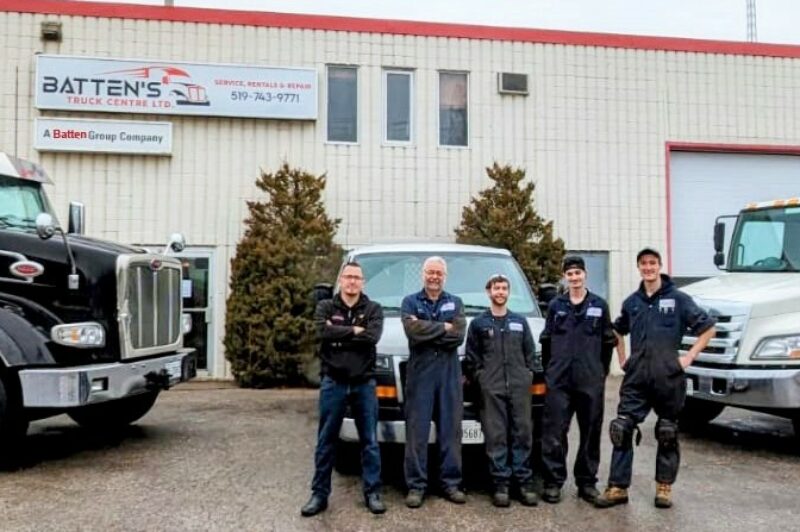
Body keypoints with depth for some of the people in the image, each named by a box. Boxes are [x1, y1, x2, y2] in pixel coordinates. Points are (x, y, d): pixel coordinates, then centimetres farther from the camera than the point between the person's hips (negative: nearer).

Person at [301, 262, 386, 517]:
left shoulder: (373, 309, 4)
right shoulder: (325, 307, 5)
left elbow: (372, 336, -15)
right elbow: (322, 332, -15)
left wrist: (338, 334, -13)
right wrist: (354, 330, -13)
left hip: (364, 383, 0)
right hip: (333, 383, 0)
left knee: (370, 441, 7)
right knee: (326, 442, 6)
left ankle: (373, 492, 17)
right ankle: (319, 494, 16)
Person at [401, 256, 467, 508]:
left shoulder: (455, 303, 14)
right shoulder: (410, 302, 8)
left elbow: (458, 336, -4)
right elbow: (412, 331, -12)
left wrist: (427, 331, -8)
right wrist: (443, 328, -7)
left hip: (450, 372, 2)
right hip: (420, 371, -2)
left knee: (450, 429, 5)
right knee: (417, 431, -2)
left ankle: (451, 482, 13)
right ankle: (416, 485, 4)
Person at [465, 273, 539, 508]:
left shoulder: (520, 321, 15)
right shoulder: (478, 323, 9)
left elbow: (530, 352, 15)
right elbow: (472, 356, 6)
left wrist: (527, 374, 3)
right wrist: (481, 377, -4)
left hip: (519, 386, 2)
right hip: (491, 388, -2)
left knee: (523, 433, 2)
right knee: (496, 436, -3)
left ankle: (524, 482, 8)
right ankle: (500, 484, 3)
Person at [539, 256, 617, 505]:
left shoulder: (599, 305, 6)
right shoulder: (555, 306, 8)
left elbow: (608, 342, 8)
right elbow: (546, 341, 11)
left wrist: (601, 372, 5)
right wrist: (549, 370, 8)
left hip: (590, 381, 0)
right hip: (558, 381, 0)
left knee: (591, 432, 6)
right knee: (554, 432, -2)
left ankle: (587, 482, 19)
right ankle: (553, 482, 7)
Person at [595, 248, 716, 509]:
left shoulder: (678, 299, -3)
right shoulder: (632, 302, 10)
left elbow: (708, 328, -1)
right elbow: (618, 330, 26)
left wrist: (689, 357, -6)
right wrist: (622, 358, 15)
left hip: (668, 377, -3)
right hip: (636, 377, 3)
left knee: (667, 434, 9)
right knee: (621, 429, -3)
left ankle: (664, 487, 23)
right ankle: (617, 487, 4)